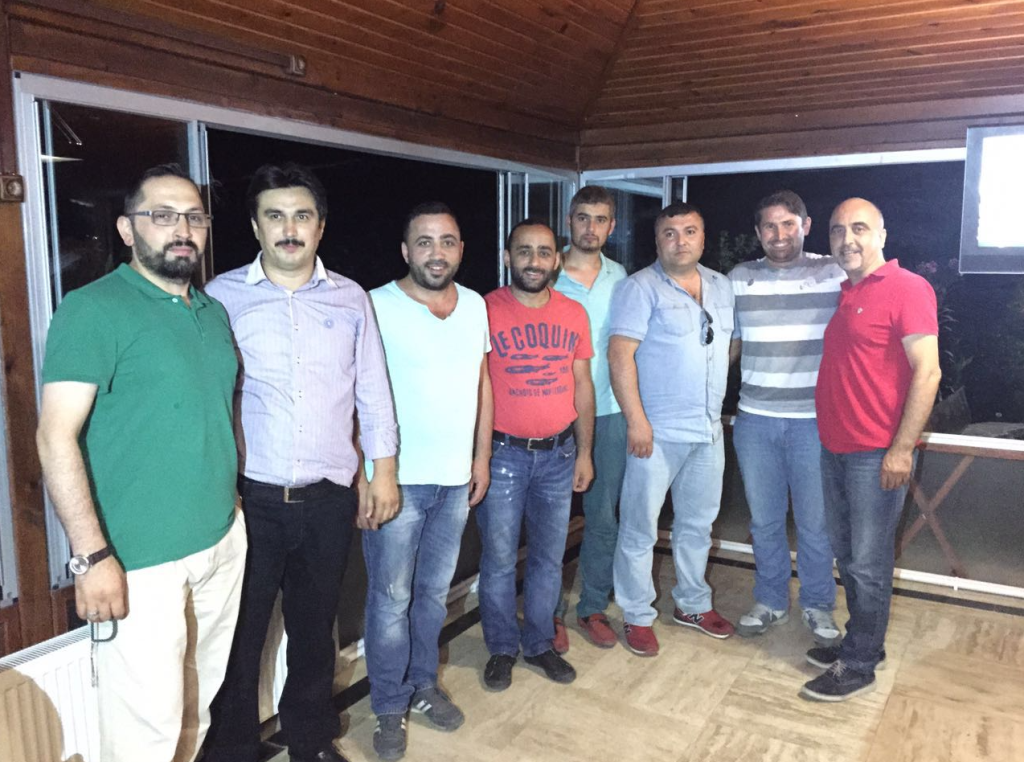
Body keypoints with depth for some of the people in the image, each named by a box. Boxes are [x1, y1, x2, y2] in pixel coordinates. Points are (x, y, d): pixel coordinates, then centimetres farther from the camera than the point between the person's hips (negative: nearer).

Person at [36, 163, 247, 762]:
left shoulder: (214, 313, 10)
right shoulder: (94, 310, -11)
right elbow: (57, 437, -16)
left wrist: (233, 495, 14)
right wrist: (93, 556, -20)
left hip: (224, 543, 7)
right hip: (140, 562, -7)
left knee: (201, 698, 20)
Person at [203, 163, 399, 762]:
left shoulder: (351, 298, 4)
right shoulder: (222, 296, -2)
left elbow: (373, 390, 8)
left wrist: (384, 471, 5)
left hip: (329, 496, 2)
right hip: (248, 496, -2)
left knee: (315, 627, 17)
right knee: (240, 634, 9)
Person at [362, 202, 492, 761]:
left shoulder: (475, 306, 6)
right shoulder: (376, 307, -11)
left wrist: (482, 455, 11)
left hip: (456, 479, 5)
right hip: (398, 480, -5)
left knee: (435, 591, 17)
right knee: (391, 599, 6)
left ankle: (424, 684, 36)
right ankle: (390, 708, 23)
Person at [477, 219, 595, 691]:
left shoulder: (574, 314, 4)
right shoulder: (485, 311, -9)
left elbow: (582, 384, 9)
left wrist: (585, 452, 8)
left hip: (559, 454, 4)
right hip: (503, 454, -3)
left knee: (549, 557, 14)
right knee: (499, 559, 7)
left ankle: (539, 643, 33)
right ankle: (501, 649, 27)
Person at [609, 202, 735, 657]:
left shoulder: (721, 286, 11)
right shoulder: (641, 288, -9)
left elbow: (731, 344, 20)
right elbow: (620, 353, -15)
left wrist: (722, 405, 12)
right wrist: (635, 419, -21)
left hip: (709, 430, 6)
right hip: (656, 432, -6)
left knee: (697, 523, 18)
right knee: (639, 527, 2)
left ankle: (692, 604, 35)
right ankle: (637, 616, 17)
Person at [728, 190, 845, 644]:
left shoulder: (836, 275, -2)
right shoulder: (738, 279, 5)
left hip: (815, 420, -2)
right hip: (755, 420, 2)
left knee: (815, 522, 8)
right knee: (764, 519, 13)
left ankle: (818, 606, 29)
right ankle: (770, 602, 31)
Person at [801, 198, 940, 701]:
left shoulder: (907, 288, -10)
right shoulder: (844, 295, 15)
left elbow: (926, 371, -16)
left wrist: (902, 449, -19)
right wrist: (829, 432, 13)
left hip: (877, 454, -8)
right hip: (834, 448, 8)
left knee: (868, 564, 1)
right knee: (846, 556, 17)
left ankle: (858, 666, 15)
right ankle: (862, 643, 32)